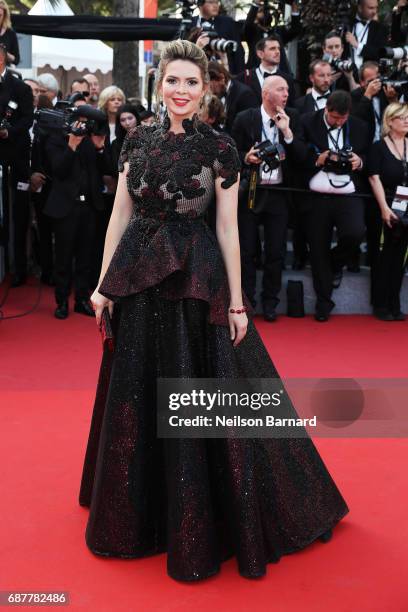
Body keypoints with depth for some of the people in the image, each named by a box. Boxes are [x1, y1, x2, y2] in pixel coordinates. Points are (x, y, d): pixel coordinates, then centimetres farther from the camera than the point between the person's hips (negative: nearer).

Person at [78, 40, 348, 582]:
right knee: (136, 398, 13)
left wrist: (236, 302, -6)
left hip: (196, 279, -4)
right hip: (138, 277, 4)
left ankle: (199, 526, 21)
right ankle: (141, 512, 35)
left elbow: (227, 228, -4)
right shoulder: (138, 140, 7)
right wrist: (104, 282, 3)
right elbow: (120, 215, 7)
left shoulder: (220, 148, -3)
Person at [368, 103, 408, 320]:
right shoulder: (379, 147, -2)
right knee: (386, 255, 2)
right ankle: (380, 304, 12)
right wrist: (384, 208, -17)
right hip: (387, 208, -4)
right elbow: (375, 179, -8)